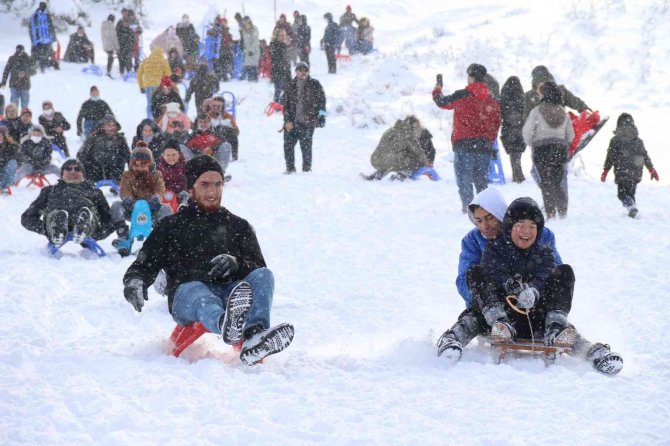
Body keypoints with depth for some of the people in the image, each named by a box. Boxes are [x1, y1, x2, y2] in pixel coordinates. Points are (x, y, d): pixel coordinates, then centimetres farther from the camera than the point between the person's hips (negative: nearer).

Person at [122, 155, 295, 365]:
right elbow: (145, 264, 17)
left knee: (264, 276, -27)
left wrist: (236, 264, -8)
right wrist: (134, 282, -9)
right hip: (186, 294, -3)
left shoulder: (239, 226, 28)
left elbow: (259, 268, 17)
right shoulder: (171, 226, 24)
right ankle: (226, 325, -78)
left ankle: (254, 336, -56)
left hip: (230, 291, 3)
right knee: (199, 293, -39)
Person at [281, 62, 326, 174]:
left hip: (308, 122, -3)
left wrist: (321, 114, -5)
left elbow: (321, 100, 6)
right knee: (288, 145, -1)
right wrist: (287, 120, -1)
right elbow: (285, 104, 8)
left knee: (306, 146, -6)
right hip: (292, 122, 3)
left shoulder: (315, 85, 4)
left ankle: (307, 168, 4)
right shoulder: (291, 86, 9)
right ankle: (290, 168, 11)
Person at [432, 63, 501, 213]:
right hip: (484, 145, 5)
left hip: (464, 145, -5)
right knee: (481, 179, 12)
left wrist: (437, 90, 24)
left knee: (464, 179, -1)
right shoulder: (491, 99, 7)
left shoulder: (463, 96, -9)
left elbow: (442, 102, 4)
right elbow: (496, 123, 10)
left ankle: (467, 206, -11)